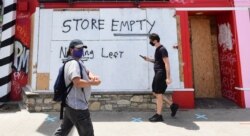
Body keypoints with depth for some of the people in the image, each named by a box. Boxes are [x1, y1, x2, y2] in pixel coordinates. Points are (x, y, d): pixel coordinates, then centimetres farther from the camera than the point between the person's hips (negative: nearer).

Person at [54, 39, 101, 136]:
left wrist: (92, 76, -5)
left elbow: (87, 72, 18)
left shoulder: (78, 62, 14)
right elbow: (78, 82, -32)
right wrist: (93, 83, -20)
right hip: (78, 106, -11)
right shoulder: (73, 63, -19)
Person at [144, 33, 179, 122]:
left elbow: (167, 64, -19)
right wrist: (149, 60, 12)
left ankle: (158, 115, 11)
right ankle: (173, 105, 23)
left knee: (158, 94, -2)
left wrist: (168, 77, -23)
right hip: (157, 74, 10)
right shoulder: (157, 49, 15)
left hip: (161, 74, -10)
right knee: (155, 93, 15)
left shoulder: (162, 49, -14)